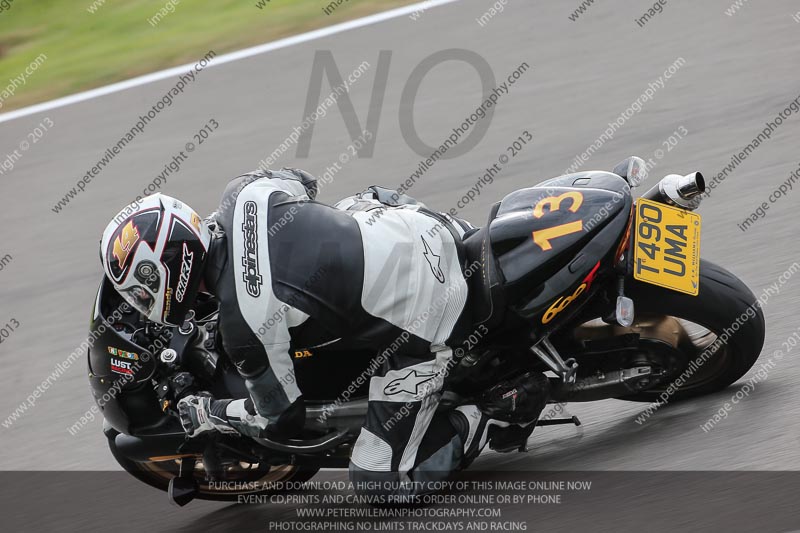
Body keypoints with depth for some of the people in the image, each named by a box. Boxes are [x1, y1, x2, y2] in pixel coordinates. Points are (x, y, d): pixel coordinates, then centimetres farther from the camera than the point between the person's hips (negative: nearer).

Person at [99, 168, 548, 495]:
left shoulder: (244, 323, -22)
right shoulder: (245, 194, -5)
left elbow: (283, 420, -9)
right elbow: (301, 181, 20)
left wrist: (210, 414, 9)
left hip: (422, 327, -8)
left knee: (383, 482, -1)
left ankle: (507, 409, 0)